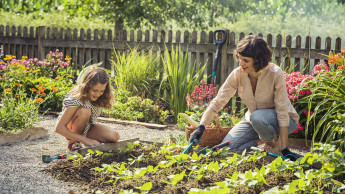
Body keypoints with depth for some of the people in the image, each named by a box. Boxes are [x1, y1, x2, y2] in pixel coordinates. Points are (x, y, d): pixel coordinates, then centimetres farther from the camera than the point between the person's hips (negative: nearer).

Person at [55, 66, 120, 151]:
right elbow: (59, 128, -33)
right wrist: (85, 140, -35)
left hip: (87, 127, 4)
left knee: (115, 136, -22)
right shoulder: (75, 99, -32)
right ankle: (73, 142, -15)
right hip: (71, 131, -4)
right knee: (85, 111, -35)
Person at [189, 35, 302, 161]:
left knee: (257, 117, -37)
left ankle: (274, 143, -7)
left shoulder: (275, 74, -28)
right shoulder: (238, 74, -16)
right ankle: (264, 137, 9)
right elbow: (218, 102, -13)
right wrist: (201, 127, -26)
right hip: (254, 121, 5)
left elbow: (282, 112, -27)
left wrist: (284, 149, -29)